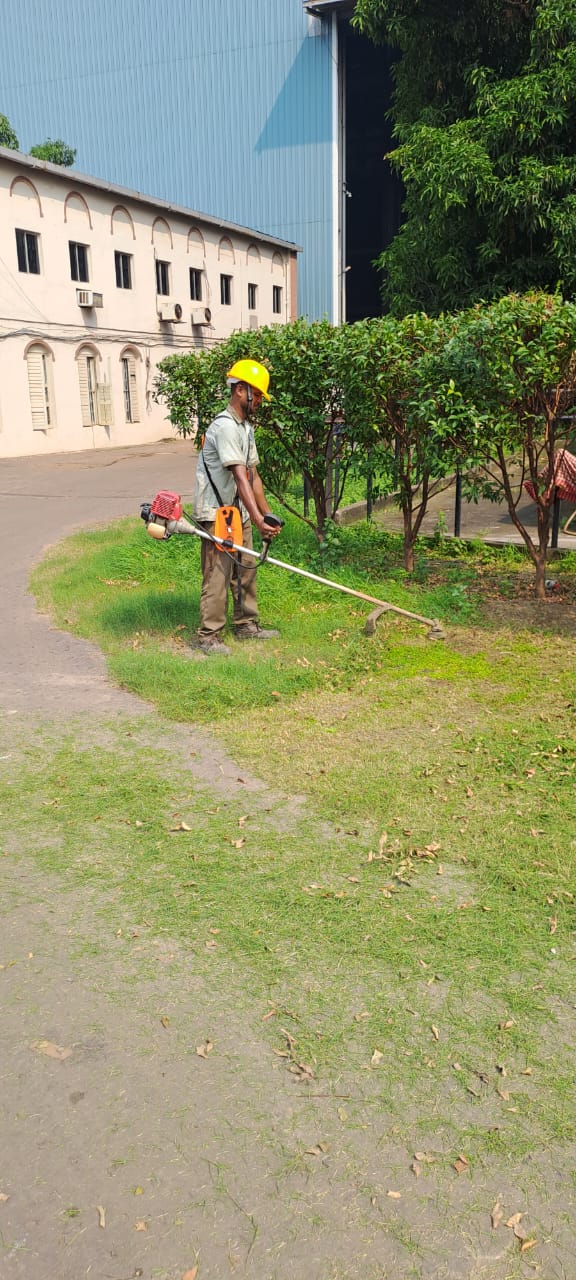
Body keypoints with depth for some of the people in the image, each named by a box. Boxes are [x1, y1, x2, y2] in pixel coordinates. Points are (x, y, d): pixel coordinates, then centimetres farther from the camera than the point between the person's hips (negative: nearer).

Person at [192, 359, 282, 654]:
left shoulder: (246, 427, 13)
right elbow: (240, 478, -28)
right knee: (218, 575, -6)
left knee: (245, 570, 15)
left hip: (238, 512, 10)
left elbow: (253, 475, 14)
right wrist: (258, 520, -33)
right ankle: (208, 636, 2)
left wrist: (267, 514, 10)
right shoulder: (226, 426, -20)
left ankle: (246, 625, 27)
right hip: (216, 513, -10)